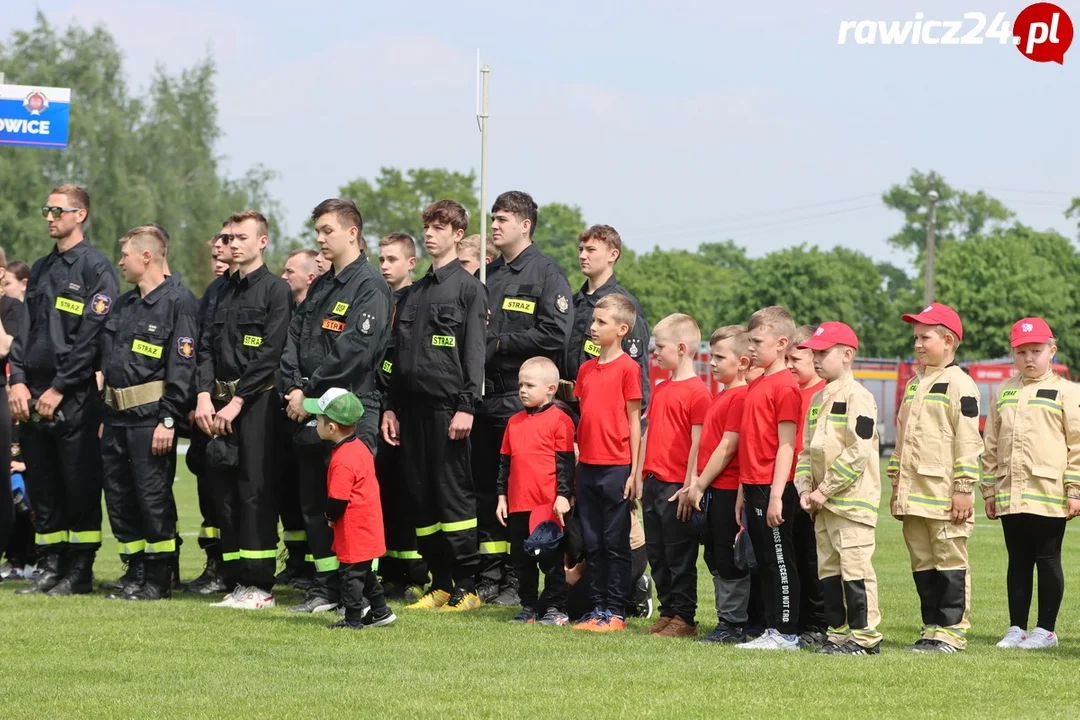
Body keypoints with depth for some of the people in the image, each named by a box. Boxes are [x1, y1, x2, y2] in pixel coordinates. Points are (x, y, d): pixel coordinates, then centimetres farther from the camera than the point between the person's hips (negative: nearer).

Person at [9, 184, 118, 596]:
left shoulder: (96, 268, -5)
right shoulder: (41, 270, 18)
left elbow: (91, 337, -12)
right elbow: (25, 329, 16)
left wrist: (59, 390, -14)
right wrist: (18, 381, 1)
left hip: (75, 397, -7)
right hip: (33, 397, 7)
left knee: (80, 486, -3)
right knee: (42, 487, 7)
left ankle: (80, 571, 2)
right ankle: (51, 567, 13)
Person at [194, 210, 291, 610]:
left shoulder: (275, 290, -3)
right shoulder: (223, 293, 18)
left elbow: (270, 353, -12)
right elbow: (206, 348, 13)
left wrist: (237, 402, -15)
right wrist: (204, 395, -4)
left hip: (257, 402, -7)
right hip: (219, 402, 7)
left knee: (256, 491, -8)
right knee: (224, 491, 5)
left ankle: (260, 584, -6)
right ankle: (236, 581, 10)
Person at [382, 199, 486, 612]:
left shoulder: (468, 288, -1)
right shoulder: (413, 293, 19)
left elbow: (474, 352, -8)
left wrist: (467, 406, -16)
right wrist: (391, 407, 15)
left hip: (447, 405, -7)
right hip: (412, 405, 7)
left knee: (454, 495, -7)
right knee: (421, 496, 5)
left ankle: (467, 587, -3)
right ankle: (440, 584, 11)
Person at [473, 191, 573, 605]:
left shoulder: (545, 273, -4)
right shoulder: (490, 275, 18)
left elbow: (555, 335, -15)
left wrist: (500, 343, -12)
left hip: (524, 400, -7)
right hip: (487, 398, 7)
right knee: (485, 489, 7)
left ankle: (518, 581, 0)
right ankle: (489, 578, 13)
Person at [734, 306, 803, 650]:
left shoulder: (785, 386, -12)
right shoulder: (756, 384, 15)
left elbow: (785, 445, -15)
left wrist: (776, 495, -19)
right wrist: (743, 491, 17)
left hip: (773, 489, -9)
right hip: (754, 487, 9)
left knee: (780, 560, -4)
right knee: (764, 561, 11)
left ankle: (786, 633, 0)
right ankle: (772, 630, 16)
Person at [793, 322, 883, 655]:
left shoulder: (857, 397, -11)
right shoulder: (817, 399, 17)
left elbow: (858, 452, -18)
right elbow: (806, 449, 19)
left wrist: (825, 490, -16)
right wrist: (805, 489, 3)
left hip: (852, 500, -9)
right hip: (823, 502, 9)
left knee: (855, 567, -9)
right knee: (827, 568, 11)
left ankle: (864, 635, -4)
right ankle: (839, 632, 17)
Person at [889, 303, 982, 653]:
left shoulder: (959, 384, -8)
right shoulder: (914, 385, 18)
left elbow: (968, 440, -12)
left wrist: (963, 489, -15)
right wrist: (897, 485, 19)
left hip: (944, 493, -8)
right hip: (914, 493, 8)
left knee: (950, 563, -4)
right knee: (922, 565, 10)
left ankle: (952, 631, -1)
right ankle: (933, 628, 15)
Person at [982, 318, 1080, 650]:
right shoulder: (1005, 393, 12)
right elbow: (991, 444, 15)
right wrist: (989, 490, 11)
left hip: (1049, 495, -5)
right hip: (1009, 495, 5)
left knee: (1048, 560, 3)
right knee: (1018, 561, 10)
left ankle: (1046, 630, 9)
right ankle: (1016, 628, 16)